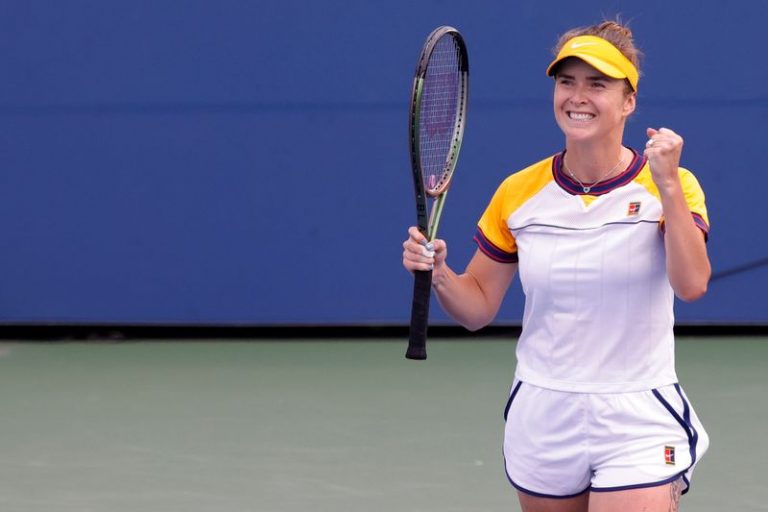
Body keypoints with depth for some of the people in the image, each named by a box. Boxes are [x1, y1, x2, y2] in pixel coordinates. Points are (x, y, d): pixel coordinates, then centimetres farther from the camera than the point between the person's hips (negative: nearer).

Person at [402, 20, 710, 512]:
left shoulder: (670, 187, -6)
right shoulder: (519, 193, 2)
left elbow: (692, 285, -22)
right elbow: (478, 308, 9)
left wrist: (668, 184, -27)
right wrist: (438, 273, -11)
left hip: (637, 428, -3)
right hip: (543, 423, 3)